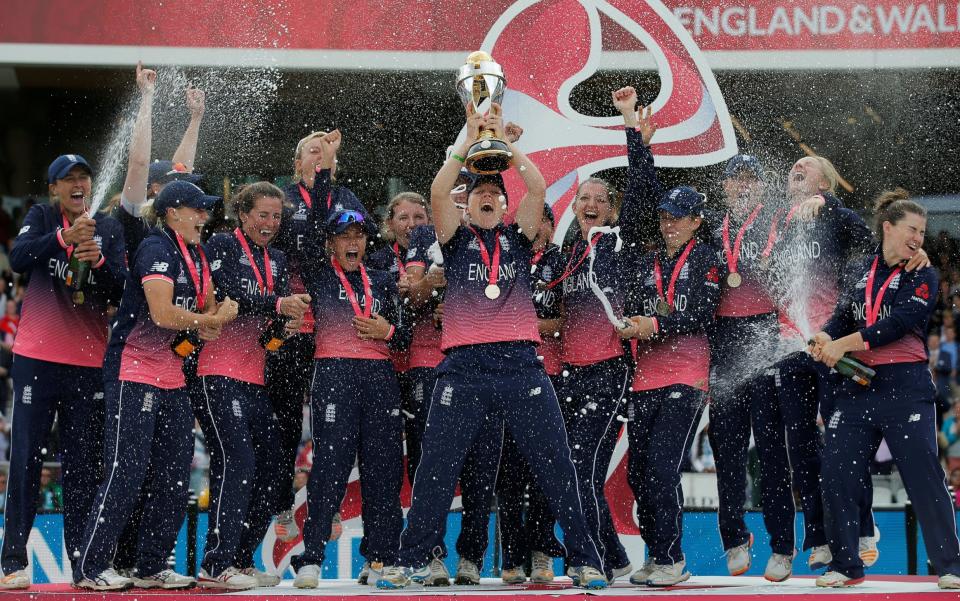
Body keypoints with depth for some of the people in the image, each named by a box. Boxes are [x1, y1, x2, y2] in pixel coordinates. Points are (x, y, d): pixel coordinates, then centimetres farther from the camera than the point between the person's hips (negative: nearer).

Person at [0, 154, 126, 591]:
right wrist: (64, 238, -28)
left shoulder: (109, 229, 10)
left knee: (85, 464, 4)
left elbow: (118, 292, 2)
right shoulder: (41, 218, 5)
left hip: (89, 362, 2)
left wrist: (99, 263, -18)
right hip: (37, 357, -2)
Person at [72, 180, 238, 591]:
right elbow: (162, 313, -22)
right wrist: (213, 319, -9)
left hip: (171, 379, 9)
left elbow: (207, 310, 17)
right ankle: (89, 568, -3)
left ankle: (152, 567, 17)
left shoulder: (195, 255, 15)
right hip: (134, 374, -9)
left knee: (176, 475, 8)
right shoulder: (156, 249, -13)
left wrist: (205, 327, -6)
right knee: (127, 472, -10)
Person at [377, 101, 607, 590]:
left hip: (521, 365, 1)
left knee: (555, 464, -2)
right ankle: (412, 560, 8)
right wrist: (469, 142, -4)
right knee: (437, 466, -1)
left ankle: (584, 559, 4)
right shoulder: (456, 239, 13)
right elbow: (438, 192, -4)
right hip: (464, 366, 0)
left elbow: (538, 187, 1)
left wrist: (504, 140, -1)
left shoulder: (517, 238, 15)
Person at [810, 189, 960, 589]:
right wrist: (825, 338, -17)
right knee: (837, 475, 1)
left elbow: (900, 323, -13)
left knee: (925, 477, -7)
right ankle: (845, 565, 14)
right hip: (858, 387, 4)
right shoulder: (858, 272, 13)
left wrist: (844, 344, -18)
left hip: (906, 387, -4)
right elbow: (843, 317, 6)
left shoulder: (922, 277, 1)